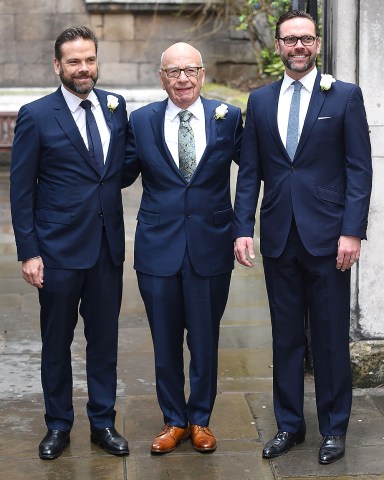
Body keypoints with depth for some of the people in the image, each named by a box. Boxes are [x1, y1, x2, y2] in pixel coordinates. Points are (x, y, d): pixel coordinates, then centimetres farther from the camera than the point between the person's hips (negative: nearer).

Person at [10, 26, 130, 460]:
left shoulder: (116, 107, 4)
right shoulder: (35, 116, -6)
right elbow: (21, 190, -5)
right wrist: (28, 252, -8)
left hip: (108, 245, 3)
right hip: (59, 248, -3)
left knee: (104, 338, 11)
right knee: (56, 341, 10)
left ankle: (103, 422, 26)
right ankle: (58, 425, 26)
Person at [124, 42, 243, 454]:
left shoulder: (229, 118, -1)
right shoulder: (141, 121, 2)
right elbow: (123, 174, 2)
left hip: (211, 246, 0)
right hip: (158, 248, 1)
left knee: (205, 340, 11)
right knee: (165, 342, 11)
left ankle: (200, 419, 30)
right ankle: (174, 420, 29)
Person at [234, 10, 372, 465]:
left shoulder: (345, 96, -1)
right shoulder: (260, 100, 9)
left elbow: (359, 169, -4)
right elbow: (249, 171, 8)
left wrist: (352, 232, -12)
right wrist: (243, 229, 0)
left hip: (326, 235, -3)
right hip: (278, 235, 3)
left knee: (331, 335, 5)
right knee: (285, 333, 11)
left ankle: (334, 427, 20)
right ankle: (289, 423, 24)